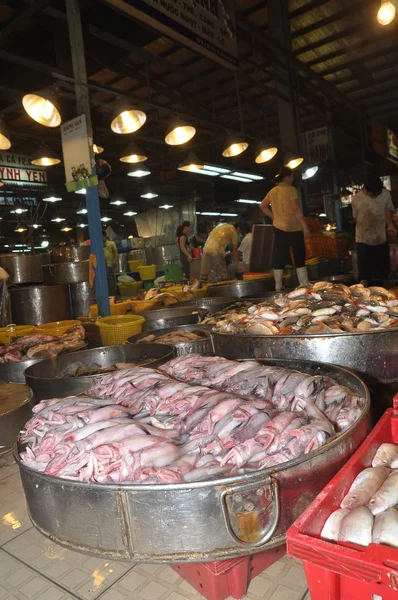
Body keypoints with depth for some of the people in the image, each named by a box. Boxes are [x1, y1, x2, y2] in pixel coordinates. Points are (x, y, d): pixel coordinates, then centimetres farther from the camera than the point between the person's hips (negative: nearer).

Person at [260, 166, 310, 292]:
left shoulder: (273, 191, 10)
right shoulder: (290, 189, -9)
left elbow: (263, 206, 18)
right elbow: (296, 209, -15)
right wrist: (305, 226, -14)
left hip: (279, 227, 6)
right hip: (294, 228, -6)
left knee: (278, 257, 6)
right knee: (299, 257, 0)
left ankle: (278, 287, 8)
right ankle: (304, 285, 0)